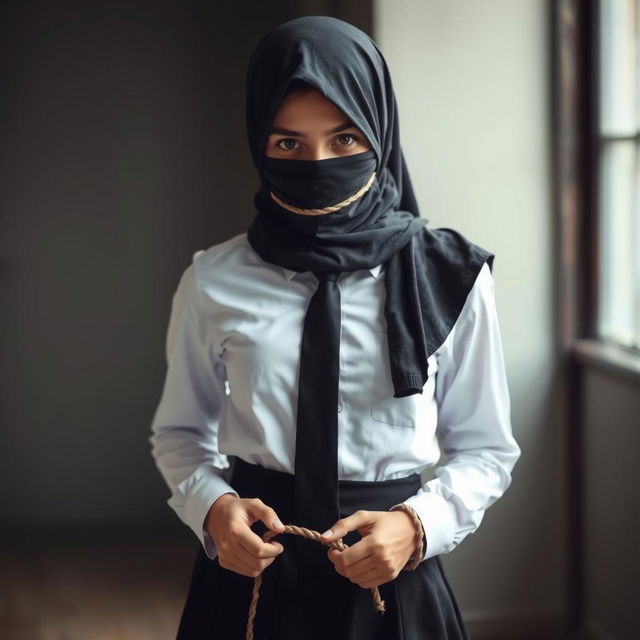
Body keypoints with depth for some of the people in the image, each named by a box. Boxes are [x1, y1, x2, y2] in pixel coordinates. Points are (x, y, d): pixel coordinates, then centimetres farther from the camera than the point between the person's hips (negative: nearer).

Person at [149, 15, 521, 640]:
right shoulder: (214, 283, -6)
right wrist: (213, 507, -13)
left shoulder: (449, 277, -8)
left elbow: (485, 448, 0)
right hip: (250, 570, 1)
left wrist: (417, 524, -17)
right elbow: (180, 432, 6)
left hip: (390, 576, 0)